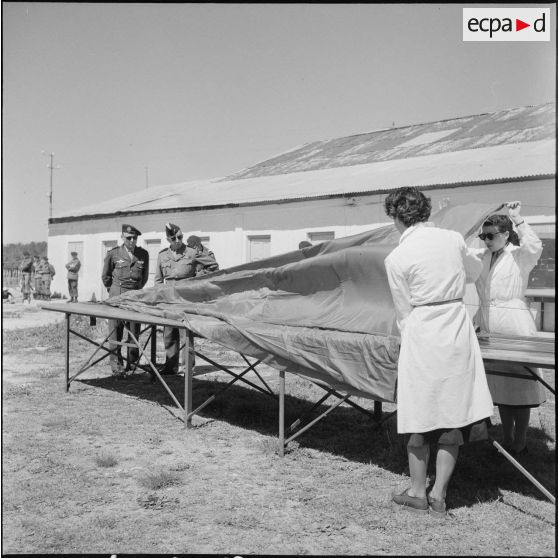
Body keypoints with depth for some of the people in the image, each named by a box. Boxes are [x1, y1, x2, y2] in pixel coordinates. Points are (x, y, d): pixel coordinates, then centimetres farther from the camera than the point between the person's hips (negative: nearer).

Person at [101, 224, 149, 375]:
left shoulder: (143, 254, 5)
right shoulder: (113, 254, -2)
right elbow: (105, 276, 10)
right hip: (117, 296, -2)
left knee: (134, 330, 5)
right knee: (115, 330, -2)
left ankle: (132, 363, 14)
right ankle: (116, 364, 3)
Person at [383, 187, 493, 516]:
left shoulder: (397, 258, -7)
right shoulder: (454, 239, 4)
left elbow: (404, 310, -1)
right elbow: (475, 272, 23)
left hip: (422, 333, -3)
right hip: (459, 329, 4)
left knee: (420, 417, 9)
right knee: (454, 418, 9)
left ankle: (418, 493, 22)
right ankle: (439, 495, 16)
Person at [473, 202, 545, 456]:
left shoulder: (519, 256, -7)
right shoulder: (482, 256, 11)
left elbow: (535, 247, -27)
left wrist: (518, 219, -27)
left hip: (514, 323, -6)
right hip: (488, 325, 6)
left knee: (519, 384, 0)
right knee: (499, 385, 13)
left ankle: (520, 443, 11)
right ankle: (507, 440, 25)